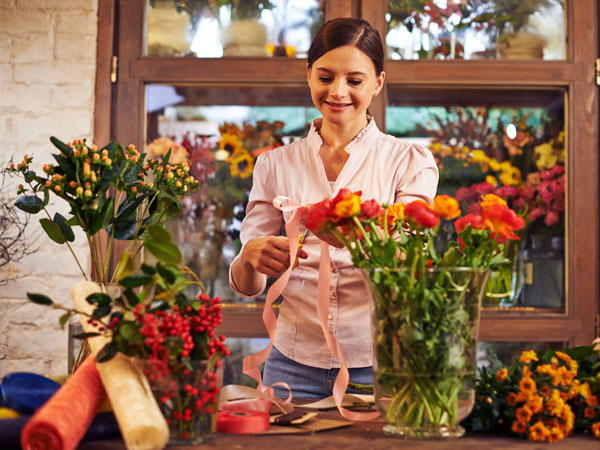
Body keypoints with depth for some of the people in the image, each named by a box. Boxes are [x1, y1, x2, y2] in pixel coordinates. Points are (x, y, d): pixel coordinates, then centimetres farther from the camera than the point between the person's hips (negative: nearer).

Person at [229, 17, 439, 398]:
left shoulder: (411, 162, 2)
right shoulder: (276, 164, 7)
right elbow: (247, 286, 4)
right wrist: (251, 256, -19)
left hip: (377, 365, -1)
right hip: (295, 363, 2)